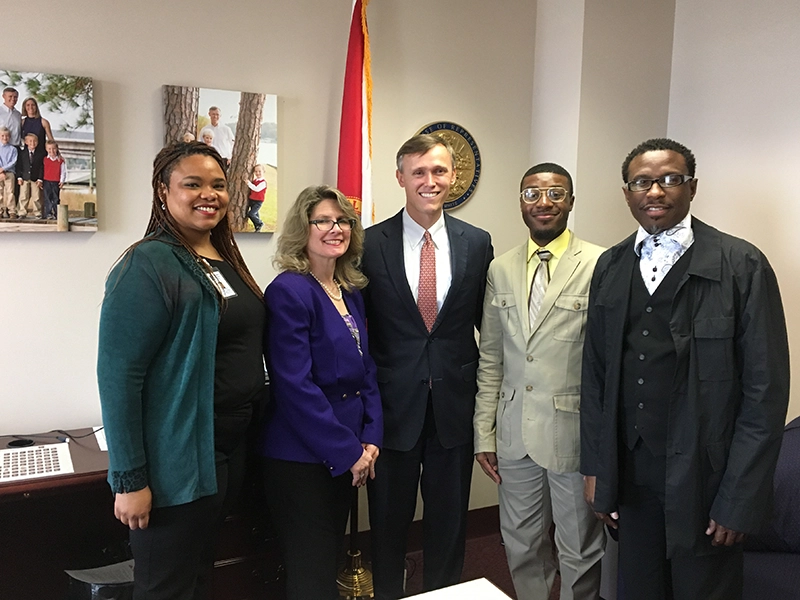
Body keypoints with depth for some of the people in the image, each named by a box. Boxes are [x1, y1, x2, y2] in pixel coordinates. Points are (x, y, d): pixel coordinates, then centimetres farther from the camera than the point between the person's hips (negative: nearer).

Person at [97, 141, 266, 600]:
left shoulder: (227, 261, 8)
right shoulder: (147, 265, -15)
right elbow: (118, 376, -19)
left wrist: (247, 434, 12)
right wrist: (129, 479, -20)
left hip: (231, 451, 7)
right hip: (177, 462, -7)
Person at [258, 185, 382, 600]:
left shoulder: (351, 291, 8)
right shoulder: (288, 291, -15)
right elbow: (295, 386, -20)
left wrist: (371, 439, -1)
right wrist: (349, 452, -15)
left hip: (346, 455, 7)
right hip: (302, 458, -7)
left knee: (331, 558, 20)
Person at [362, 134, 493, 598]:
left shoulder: (478, 243, 1)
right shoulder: (372, 243, -5)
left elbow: (486, 322, 8)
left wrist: (485, 388, 4)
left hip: (455, 404, 2)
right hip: (393, 403, -1)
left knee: (450, 523, 16)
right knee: (388, 522, 15)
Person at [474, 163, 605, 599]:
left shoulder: (600, 267, -9)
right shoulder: (500, 269, 6)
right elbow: (490, 358, 9)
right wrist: (484, 432, 7)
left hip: (574, 433, -4)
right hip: (514, 433, 4)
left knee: (579, 554, 12)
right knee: (521, 547, 18)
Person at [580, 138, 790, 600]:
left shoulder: (743, 265, -9)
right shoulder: (610, 267, 4)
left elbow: (765, 389, -9)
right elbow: (595, 374, 7)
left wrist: (740, 498, -11)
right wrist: (595, 468, 5)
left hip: (703, 477, -3)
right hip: (629, 475, 4)